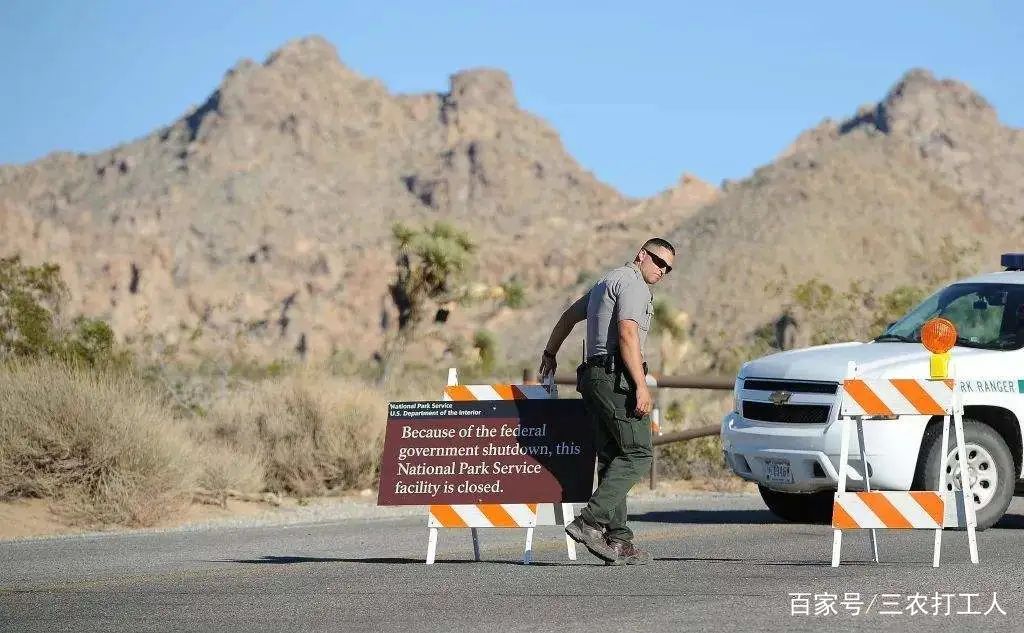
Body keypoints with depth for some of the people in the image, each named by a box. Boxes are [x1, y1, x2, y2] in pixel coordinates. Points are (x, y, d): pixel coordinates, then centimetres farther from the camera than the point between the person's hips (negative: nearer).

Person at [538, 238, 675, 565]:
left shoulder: (606, 282, 25)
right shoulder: (632, 283, -5)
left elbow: (569, 316, 36)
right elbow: (627, 334, -18)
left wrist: (549, 353, 50)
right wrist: (641, 385, -22)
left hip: (594, 376, 10)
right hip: (616, 377, -10)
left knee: (612, 458, 6)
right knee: (637, 453, -13)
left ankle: (618, 539, 1)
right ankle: (590, 521, -22)